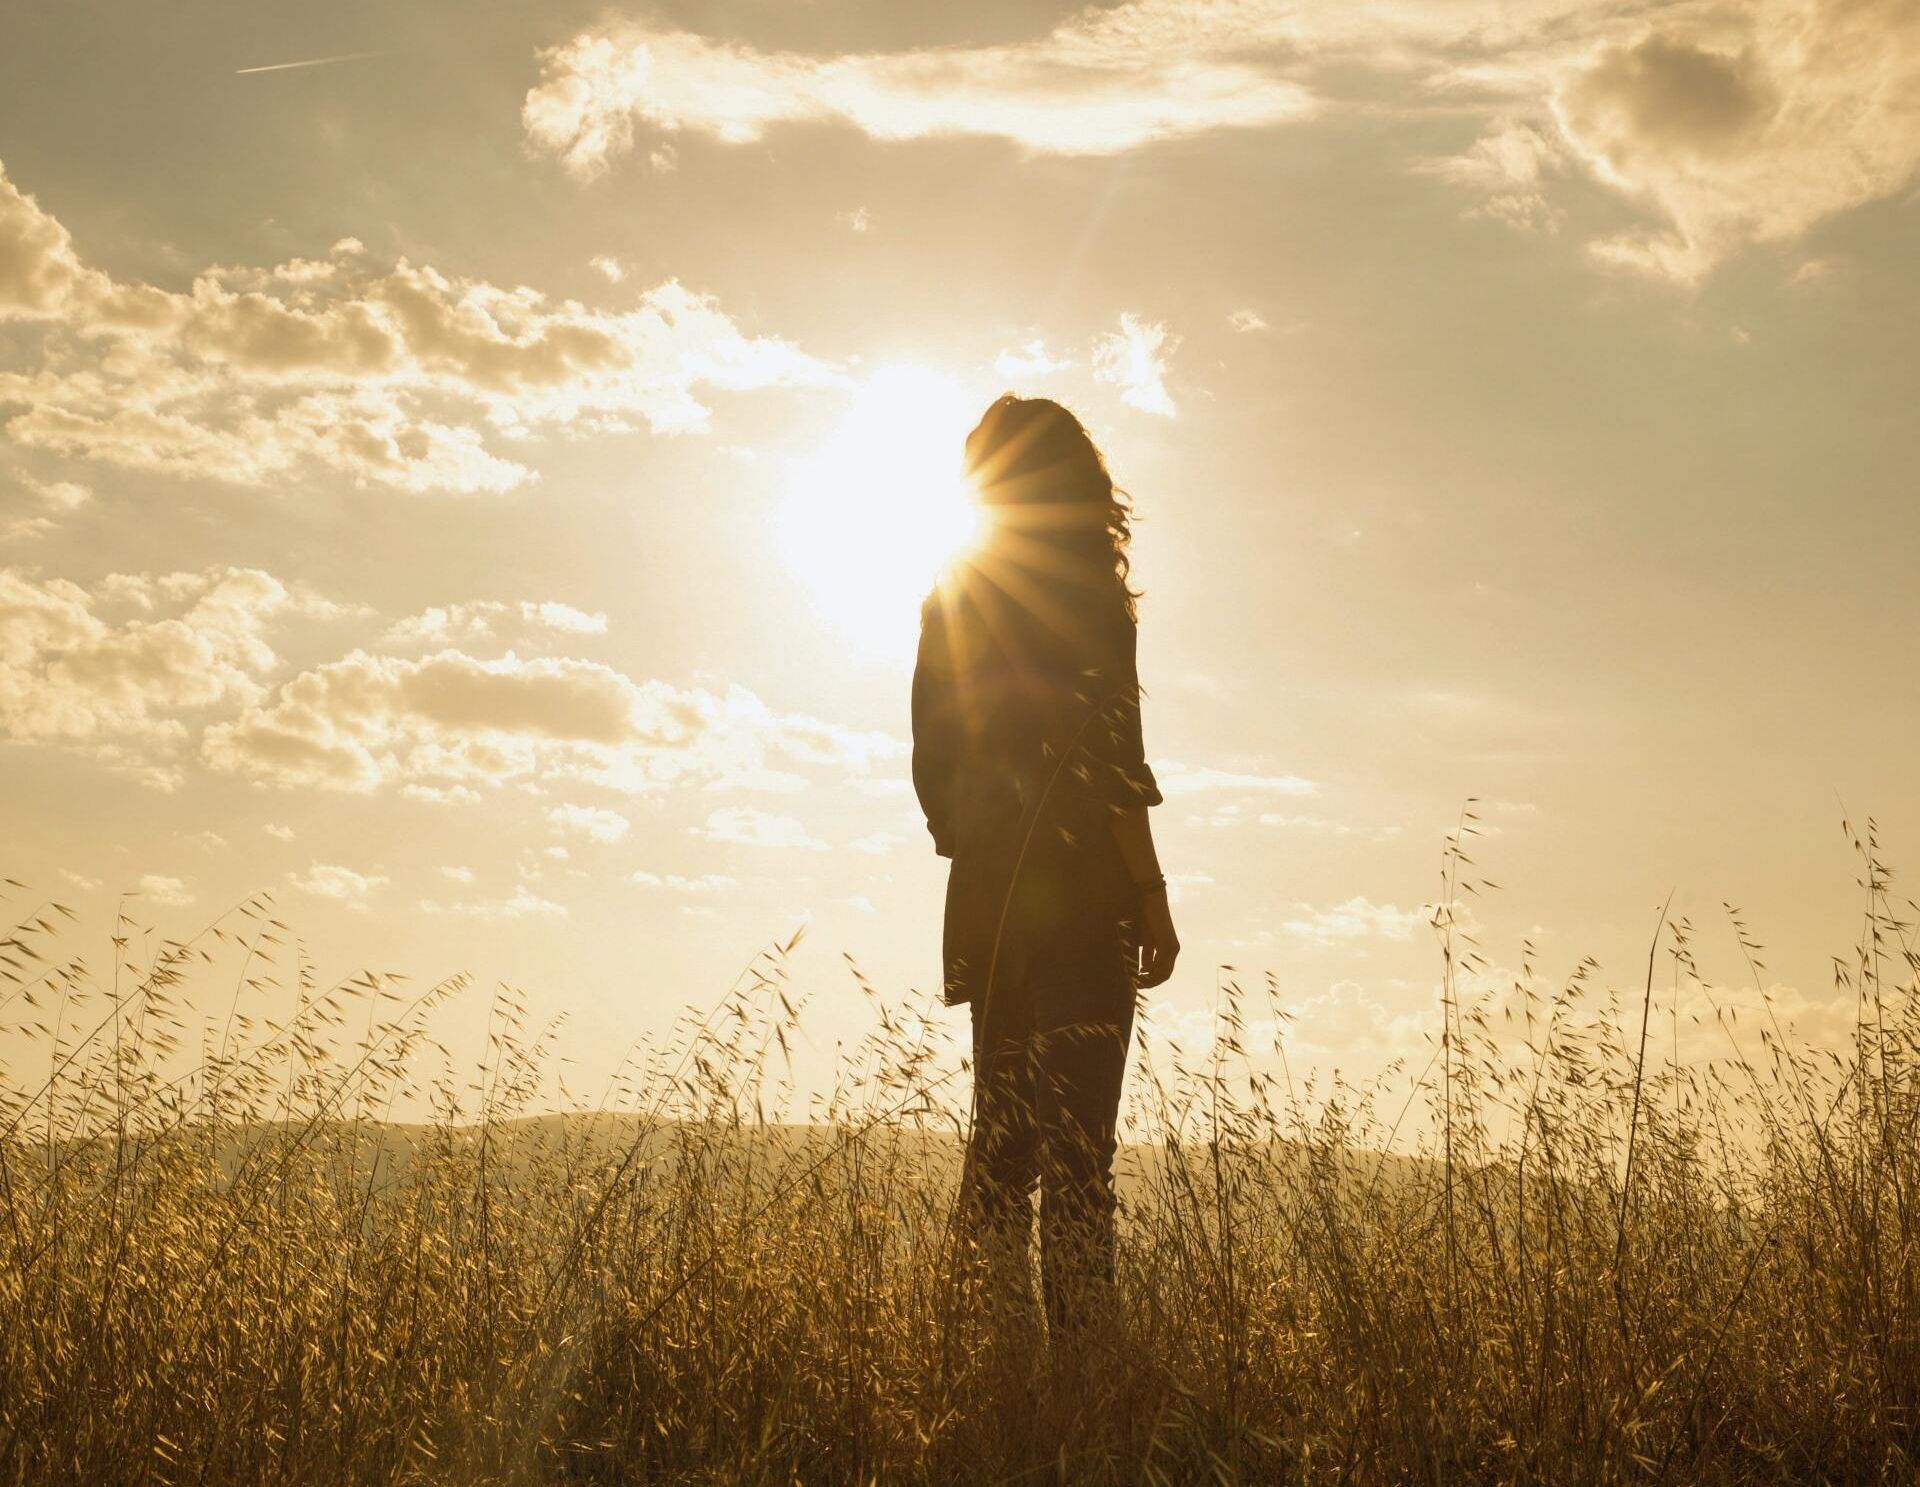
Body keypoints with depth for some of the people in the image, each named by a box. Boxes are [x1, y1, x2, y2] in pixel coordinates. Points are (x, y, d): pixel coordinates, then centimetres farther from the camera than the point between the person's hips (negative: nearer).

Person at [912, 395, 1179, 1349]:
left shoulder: (952, 601, 11)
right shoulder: (1083, 591, -7)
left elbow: (933, 760, 14)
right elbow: (1108, 757, -14)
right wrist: (1151, 893, -10)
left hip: (987, 900, 6)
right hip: (1080, 893, -6)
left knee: (1003, 1124, 12)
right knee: (1078, 1134, -5)